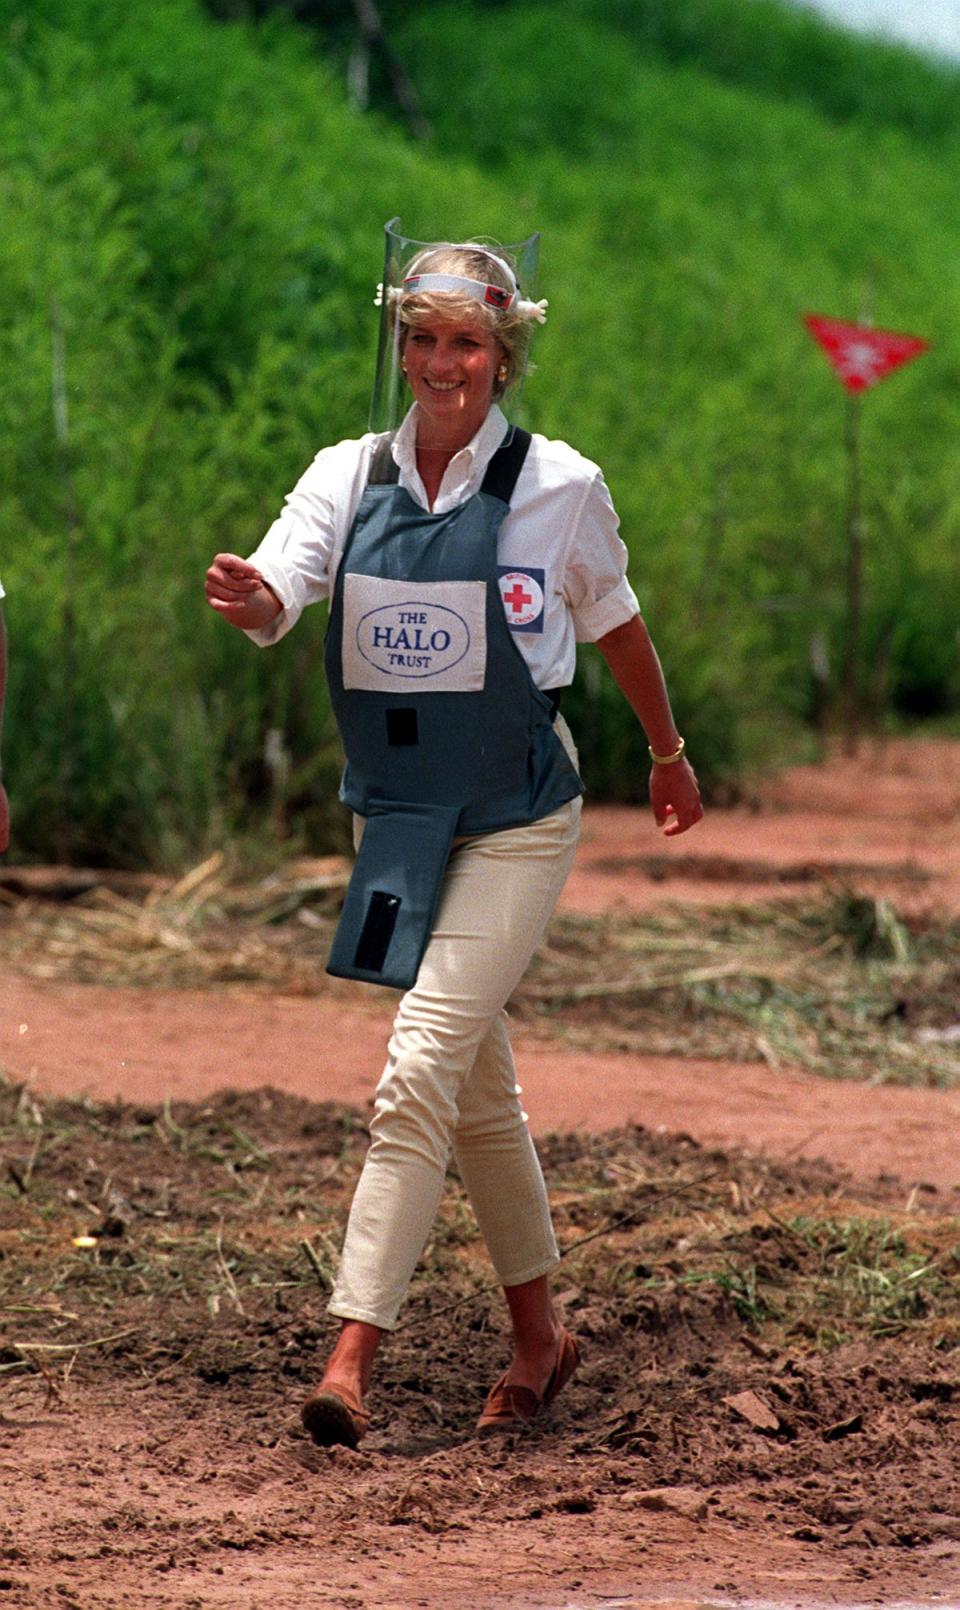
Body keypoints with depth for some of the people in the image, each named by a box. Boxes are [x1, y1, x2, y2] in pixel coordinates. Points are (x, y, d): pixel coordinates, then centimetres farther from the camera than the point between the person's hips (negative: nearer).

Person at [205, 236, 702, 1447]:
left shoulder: (558, 486, -8)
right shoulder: (349, 477, -1)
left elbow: (615, 627, 8)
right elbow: (275, 596, -16)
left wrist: (668, 753, 20)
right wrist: (246, 599, -40)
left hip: (514, 823, -4)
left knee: (420, 1068, -18)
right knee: (478, 1088, 15)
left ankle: (351, 1358, -22)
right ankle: (539, 1337, 30)